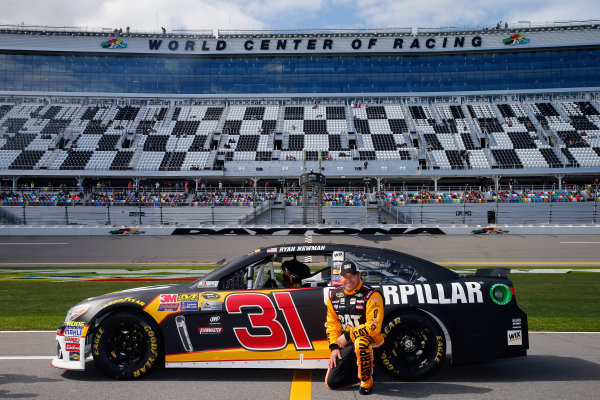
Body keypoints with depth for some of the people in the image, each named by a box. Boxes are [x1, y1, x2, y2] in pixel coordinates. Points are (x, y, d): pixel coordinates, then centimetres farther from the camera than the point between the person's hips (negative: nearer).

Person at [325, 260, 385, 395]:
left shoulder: (371, 295, -17)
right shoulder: (334, 296, 3)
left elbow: (374, 326, -24)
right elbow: (332, 323, 11)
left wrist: (348, 335, -21)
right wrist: (334, 347, 0)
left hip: (371, 337, -6)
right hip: (346, 342, 6)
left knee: (360, 342, -43)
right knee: (331, 382, -2)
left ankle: (367, 381, -18)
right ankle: (364, 371, 22)